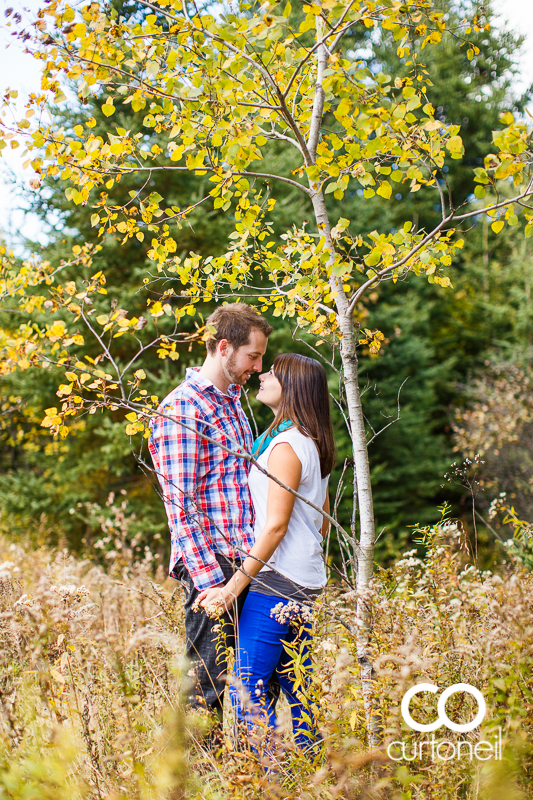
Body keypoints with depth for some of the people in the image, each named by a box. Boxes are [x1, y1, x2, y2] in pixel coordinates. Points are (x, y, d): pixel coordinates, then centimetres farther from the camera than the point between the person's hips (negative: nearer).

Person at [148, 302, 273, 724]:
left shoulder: (234, 404, 17)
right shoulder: (181, 410, -11)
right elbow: (181, 507, -15)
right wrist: (210, 580, -20)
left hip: (246, 563, 8)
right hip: (212, 566, -8)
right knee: (209, 686, -3)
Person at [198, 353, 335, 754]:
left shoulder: (285, 446, -14)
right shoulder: (312, 443, 14)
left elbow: (276, 525, -18)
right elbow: (322, 519, 19)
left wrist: (234, 586, -17)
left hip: (277, 581, -10)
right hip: (306, 581, 10)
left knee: (248, 688, -8)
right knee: (294, 685, 13)